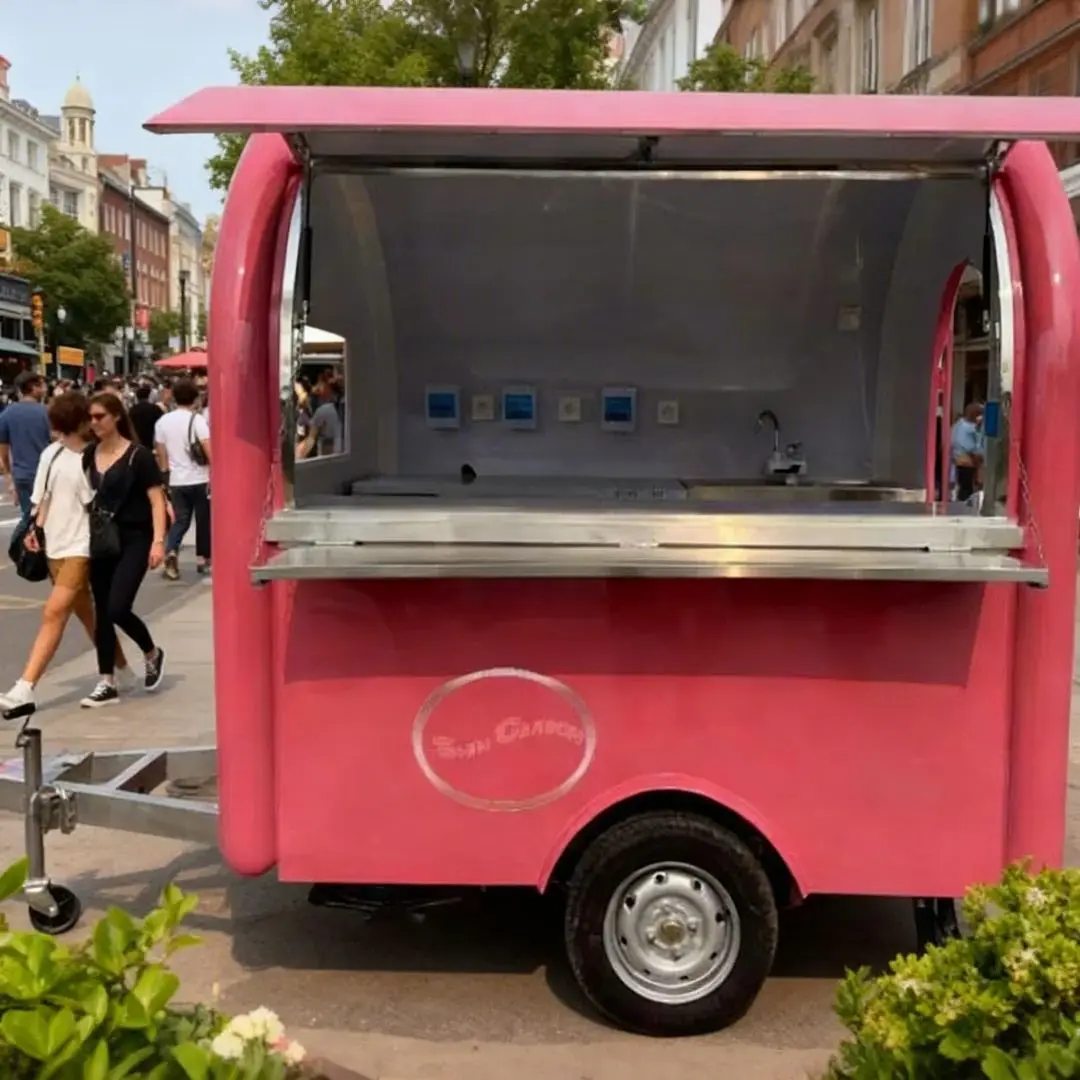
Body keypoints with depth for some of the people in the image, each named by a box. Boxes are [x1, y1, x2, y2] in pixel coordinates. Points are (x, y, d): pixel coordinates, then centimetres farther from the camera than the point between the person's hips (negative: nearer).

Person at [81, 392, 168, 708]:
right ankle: (107, 683, 14)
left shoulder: (138, 455, -8)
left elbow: (156, 500, -10)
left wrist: (158, 541, -19)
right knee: (102, 612, 6)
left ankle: (152, 653, 16)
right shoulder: (88, 455, 7)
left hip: (134, 539, -5)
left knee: (117, 609, -13)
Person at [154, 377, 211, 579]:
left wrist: (165, 474, 19)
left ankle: (171, 552, -15)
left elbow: (161, 454, 9)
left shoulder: (162, 421, 4)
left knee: (180, 521, 8)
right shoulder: (197, 420, -10)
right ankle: (203, 559, 18)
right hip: (200, 479, -4)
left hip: (177, 481, 4)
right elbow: (209, 449, -18)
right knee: (203, 520, 11)